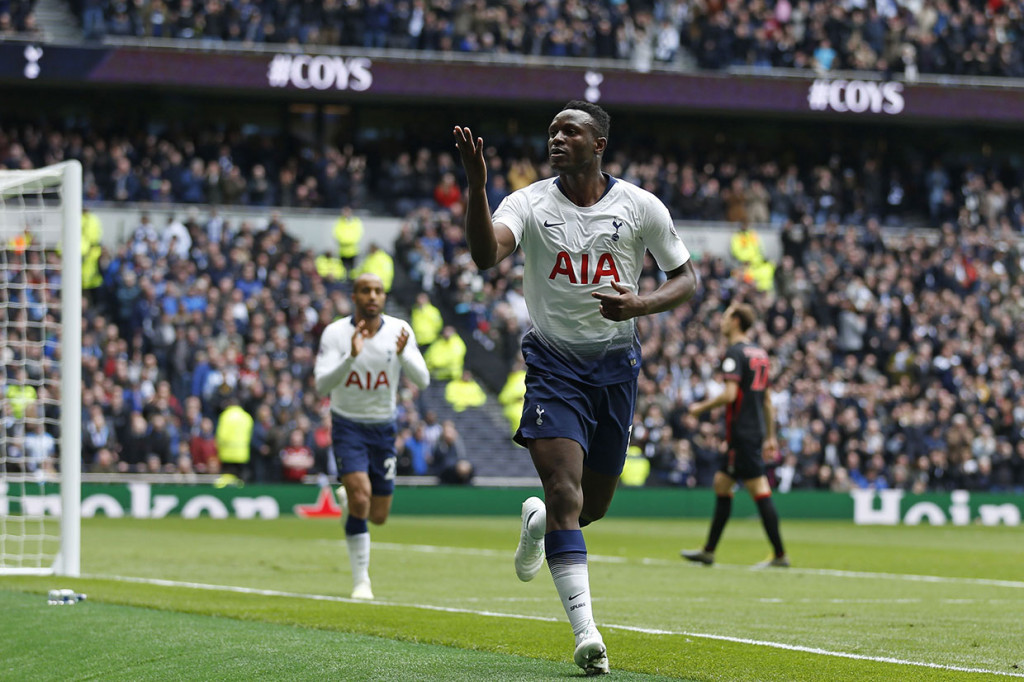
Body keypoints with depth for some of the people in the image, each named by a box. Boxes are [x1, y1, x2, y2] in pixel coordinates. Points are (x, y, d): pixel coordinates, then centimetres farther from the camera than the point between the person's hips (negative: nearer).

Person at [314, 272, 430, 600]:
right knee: (361, 497, -22)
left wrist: (403, 353, -34)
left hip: (384, 428, 3)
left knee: (378, 516, 6)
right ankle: (361, 580, -9)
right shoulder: (335, 333, -13)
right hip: (347, 426, -3)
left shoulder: (399, 331, -8)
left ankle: (347, 497, 42)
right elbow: (322, 385, -22)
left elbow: (422, 380, -14)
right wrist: (352, 356, -37)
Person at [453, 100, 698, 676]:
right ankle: (586, 630, -20)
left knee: (594, 506, 11)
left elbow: (687, 278, 4)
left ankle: (539, 521, 48)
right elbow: (486, 255, -26)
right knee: (564, 491, -19)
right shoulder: (530, 203, -8)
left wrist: (642, 304, -16)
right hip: (554, 363, -2)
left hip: (616, 364, 2)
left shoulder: (641, 206, -3)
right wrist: (477, 185, -40)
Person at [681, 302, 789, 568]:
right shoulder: (760, 353, 15)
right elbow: (767, 399, 18)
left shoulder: (735, 353, -12)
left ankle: (780, 554, -10)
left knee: (760, 491, -9)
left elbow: (730, 394, -21)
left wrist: (702, 407, -6)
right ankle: (708, 551, 20)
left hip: (742, 433, -9)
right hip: (755, 430, 9)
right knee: (721, 484, 16)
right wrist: (770, 437, 21)